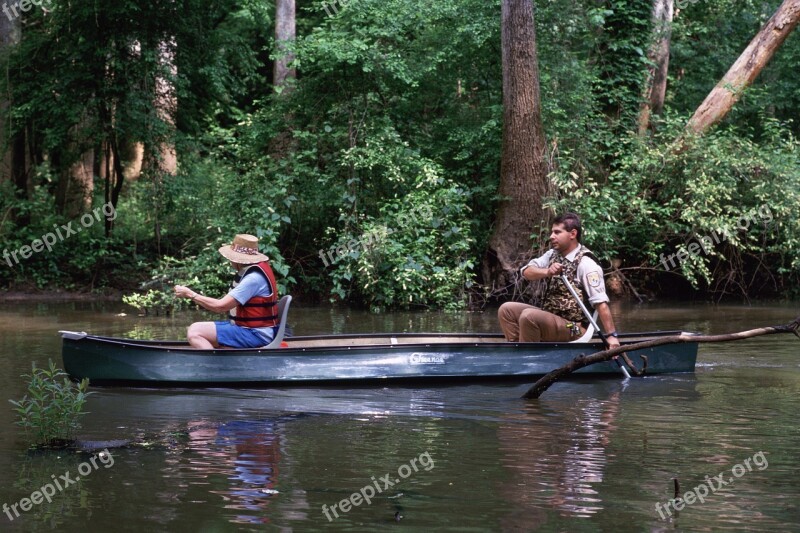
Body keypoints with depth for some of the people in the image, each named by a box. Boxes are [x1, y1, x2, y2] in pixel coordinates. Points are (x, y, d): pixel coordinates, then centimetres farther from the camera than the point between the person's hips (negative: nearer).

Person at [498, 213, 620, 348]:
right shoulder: (553, 254, 8)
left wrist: (611, 335, -27)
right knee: (507, 309, -3)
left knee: (528, 316, -29)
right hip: (549, 317, 8)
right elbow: (527, 272, -3)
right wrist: (547, 272, -24)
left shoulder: (586, 263, -16)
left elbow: (601, 302, -22)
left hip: (572, 327, -8)